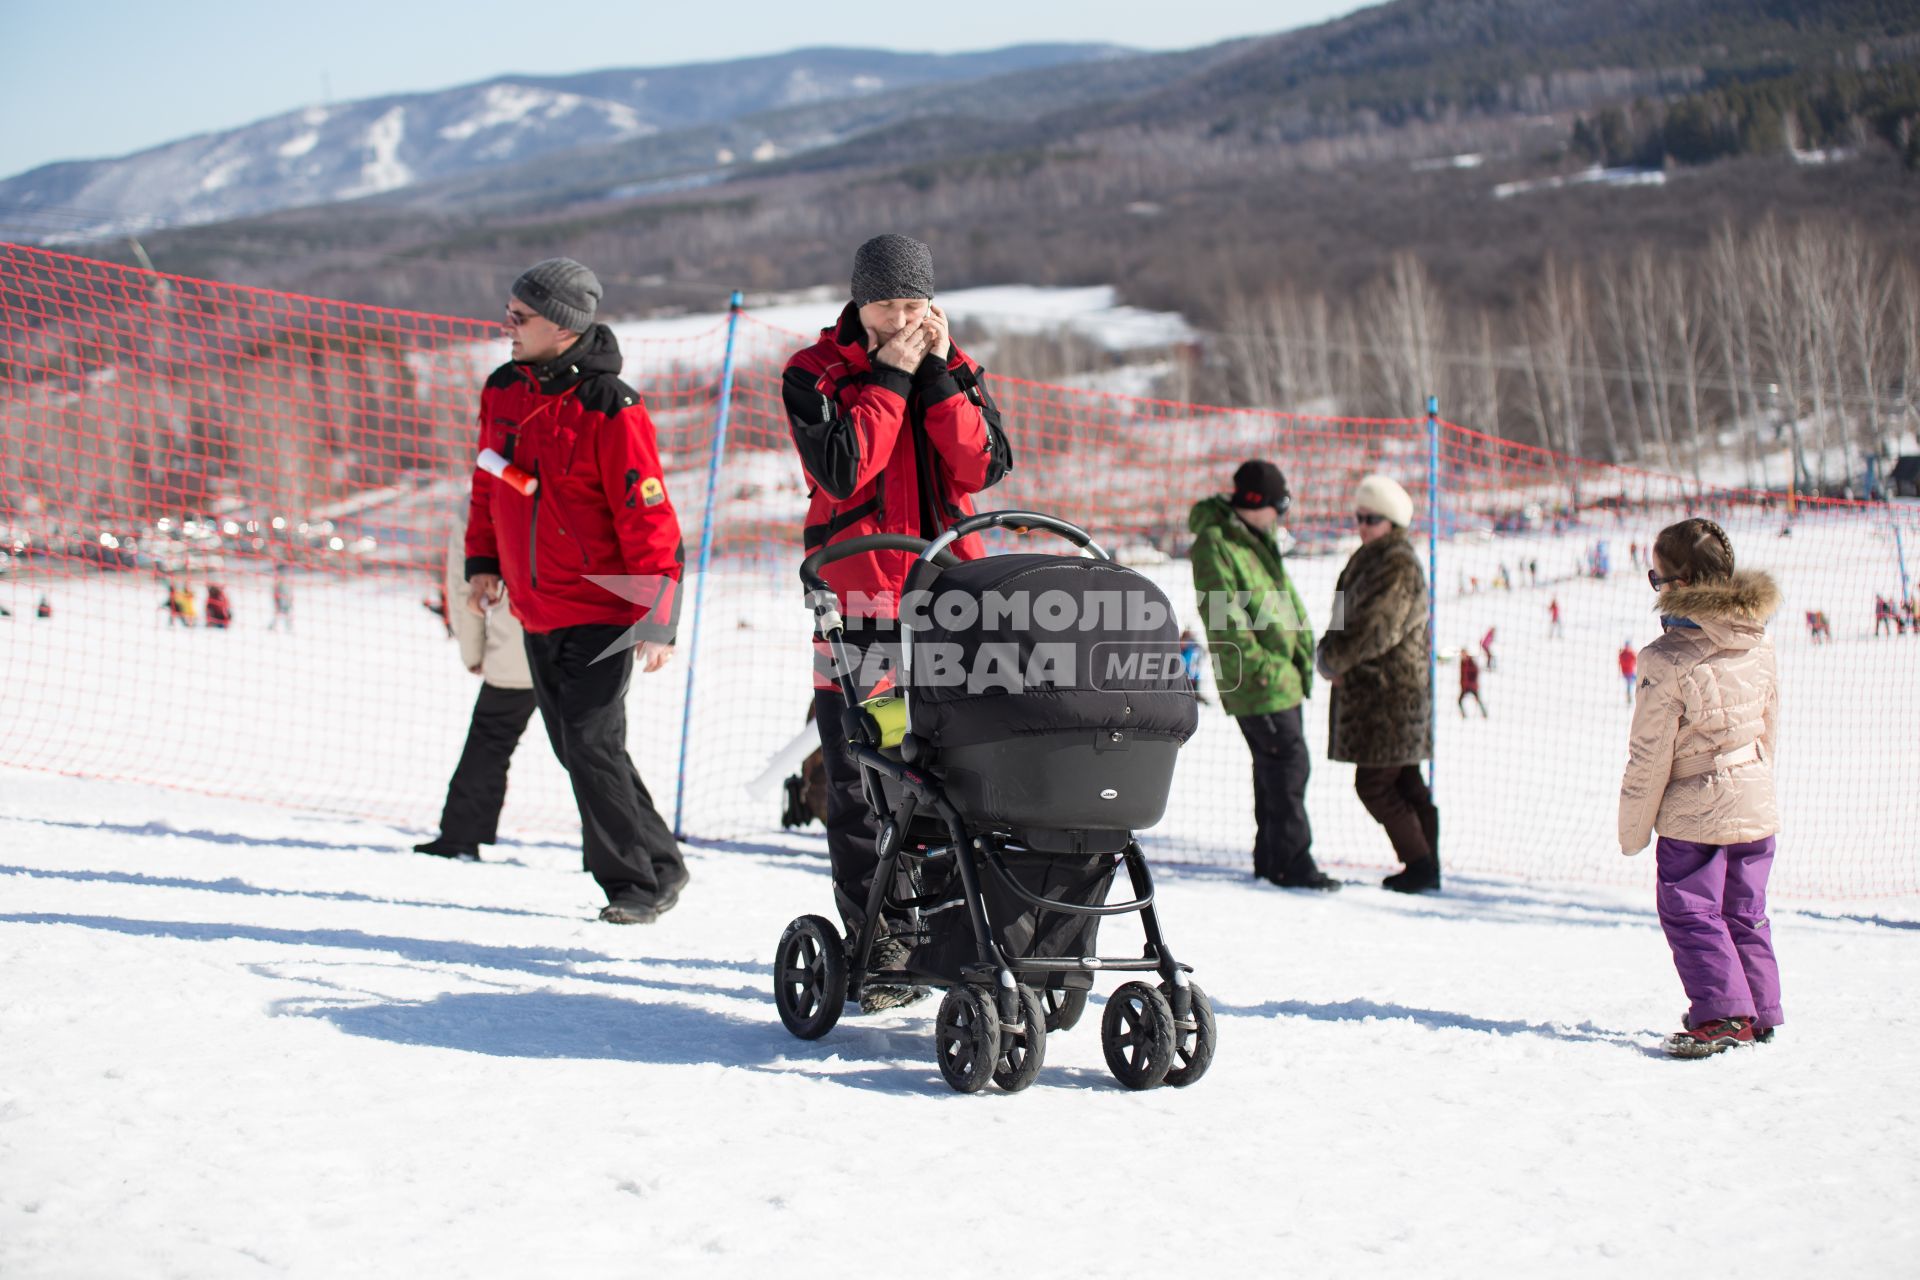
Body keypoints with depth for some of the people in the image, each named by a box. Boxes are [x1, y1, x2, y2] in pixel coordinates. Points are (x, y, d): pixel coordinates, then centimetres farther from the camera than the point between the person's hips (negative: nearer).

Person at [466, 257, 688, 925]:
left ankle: (637, 880, 2)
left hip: (602, 609, -7)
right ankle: (657, 865, 22)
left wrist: (656, 618, -18)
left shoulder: (610, 410, -16)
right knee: (577, 748, 10)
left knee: (590, 744, -12)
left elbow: (649, 518, -16)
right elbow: (490, 482, 20)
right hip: (535, 608, 7)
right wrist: (482, 561, 15)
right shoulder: (502, 390, 5)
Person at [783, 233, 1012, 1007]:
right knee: (859, 782, -2)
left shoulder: (951, 368, 11)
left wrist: (939, 376, -9)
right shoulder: (814, 374, 2)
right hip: (858, 594, -2)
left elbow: (986, 465, -3)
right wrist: (890, 377, -11)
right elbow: (841, 471, -14)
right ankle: (876, 944, 4)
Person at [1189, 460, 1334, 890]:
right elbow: (1223, 615, -19)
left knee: (1274, 765, 13)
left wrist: (1303, 647, 12)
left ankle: (1271, 857, 21)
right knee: (1289, 763, -10)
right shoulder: (1214, 544, -14)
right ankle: (1291, 861, -5)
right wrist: (1261, 665, -21)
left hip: (1283, 673, 9)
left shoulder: (1259, 537, 15)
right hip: (1256, 679, -9)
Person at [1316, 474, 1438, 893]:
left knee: (1374, 783, -7)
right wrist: (1330, 657, -2)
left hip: (1391, 691, -10)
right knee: (1404, 781, 11)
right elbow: (1345, 621, 17)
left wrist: (1330, 659, -11)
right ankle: (1426, 865, 16)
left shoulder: (1398, 565, -15)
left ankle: (1419, 863, -2)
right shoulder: (1367, 560, 16)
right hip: (1370, 690, 10)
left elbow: (1376, 631, -22)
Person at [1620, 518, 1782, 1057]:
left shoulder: (1667, 660, -21)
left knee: (1690, 911, 4)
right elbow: (1769, 728, 11)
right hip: (1755, 805, 7)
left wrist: (1633, 828, -4)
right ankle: (1760, 1010, 23)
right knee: (1745, 911, 17)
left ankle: (1723, 1014, -3)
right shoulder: (1758, 643, -1)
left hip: (1693, 814, -7)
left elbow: (1650, 758, -15)